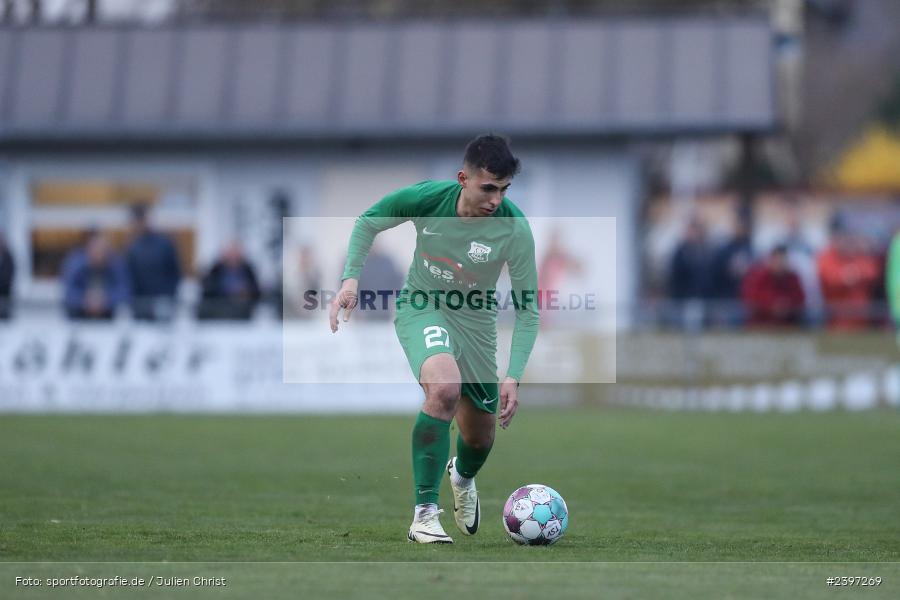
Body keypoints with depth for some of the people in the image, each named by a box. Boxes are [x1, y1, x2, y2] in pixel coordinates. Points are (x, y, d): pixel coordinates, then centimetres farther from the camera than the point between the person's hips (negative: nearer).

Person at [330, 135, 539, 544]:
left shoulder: (514, 230, -24)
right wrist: (351, 278, -13)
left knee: (480, 437, 12)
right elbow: (369, 222, -1)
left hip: (476, 321, 2)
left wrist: (514, 377, -25)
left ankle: (463, 477, 55)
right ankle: (424, 516, -28)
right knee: (445, 389, -34)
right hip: (421, 307, -2)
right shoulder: (426, 198, -22)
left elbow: (527, 309, -17)